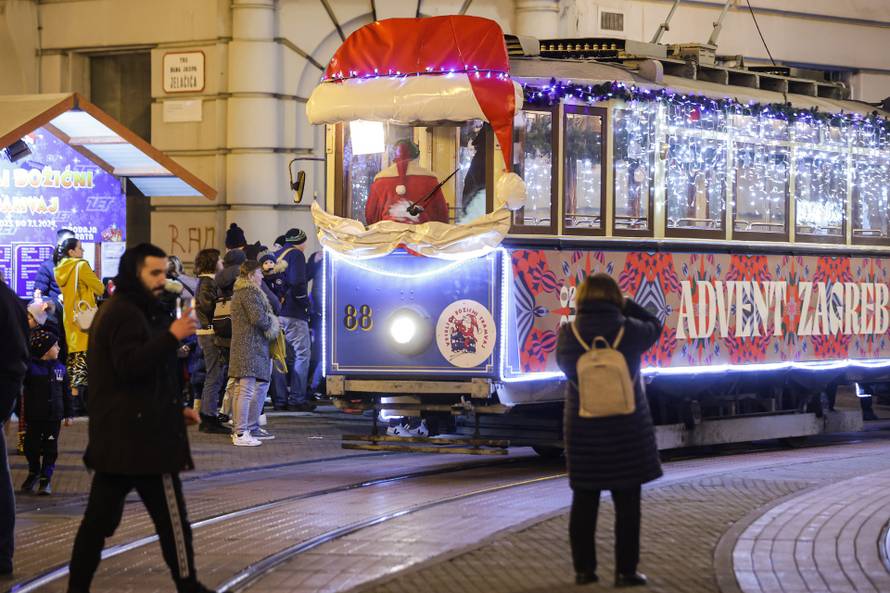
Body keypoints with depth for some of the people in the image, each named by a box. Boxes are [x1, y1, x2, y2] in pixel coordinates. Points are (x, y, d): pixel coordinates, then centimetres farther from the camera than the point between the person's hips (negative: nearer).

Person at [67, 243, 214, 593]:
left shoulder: (118, 311, 21)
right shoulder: (128, 315, -13)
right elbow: (132, 365, -27)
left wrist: (175, 408, 22)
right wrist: (172, 336, -32)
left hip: (114, 438, 10)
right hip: (141, 435, -10)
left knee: (100, 517, 9)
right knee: (171, 515, -3)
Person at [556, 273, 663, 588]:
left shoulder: (568, 335, -7)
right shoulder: (628, 331, -11)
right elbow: (654, 326, 11)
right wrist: (625, 304, 10)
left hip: (583, 432, 2)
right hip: (626, 432, -2)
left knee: (584, 502, 12)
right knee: (627, 503, 5)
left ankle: (584, 568, 16)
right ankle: (625, 571, 6)